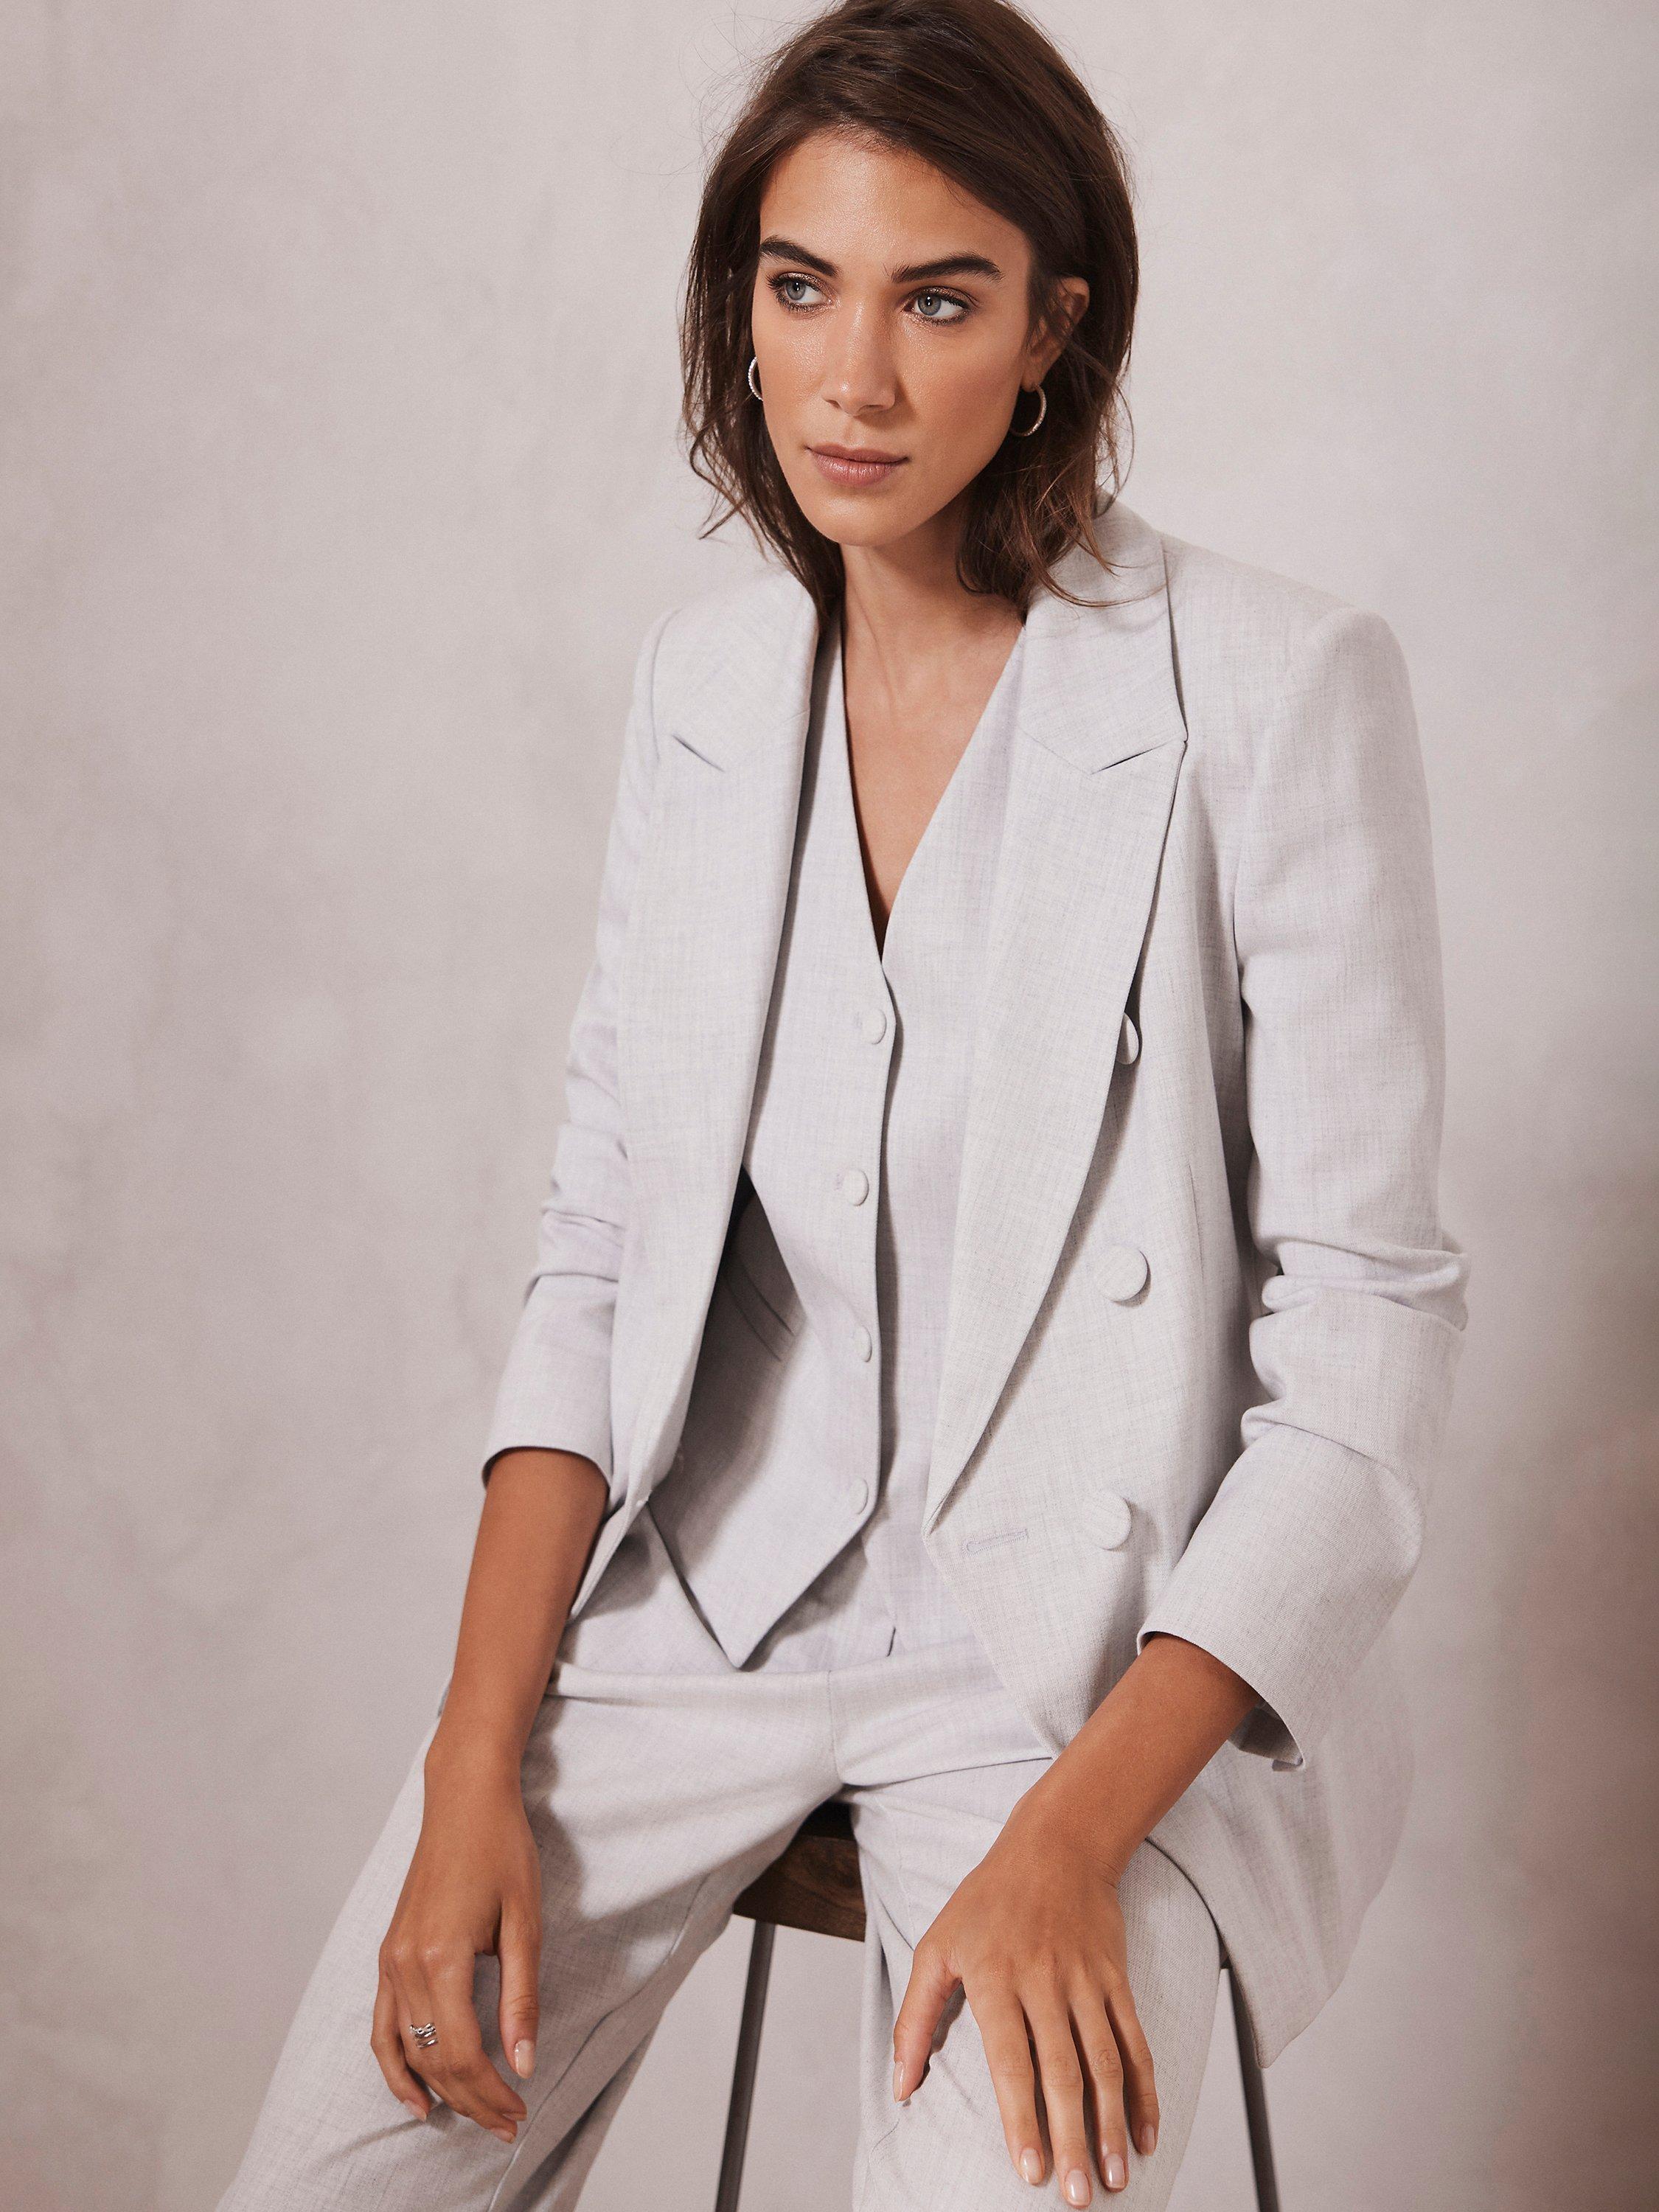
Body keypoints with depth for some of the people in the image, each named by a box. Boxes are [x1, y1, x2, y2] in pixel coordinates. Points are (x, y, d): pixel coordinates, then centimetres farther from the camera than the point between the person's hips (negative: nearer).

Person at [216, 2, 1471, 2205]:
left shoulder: (1277, 683, -12)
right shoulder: (706, 674, 4)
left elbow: (1369, 1321, -12)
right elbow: (602, 1239, 6)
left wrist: (1071, 1838, -20)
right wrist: (477, 1759, -5)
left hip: (1111, 1639, -3)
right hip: (709, 1585, 4)